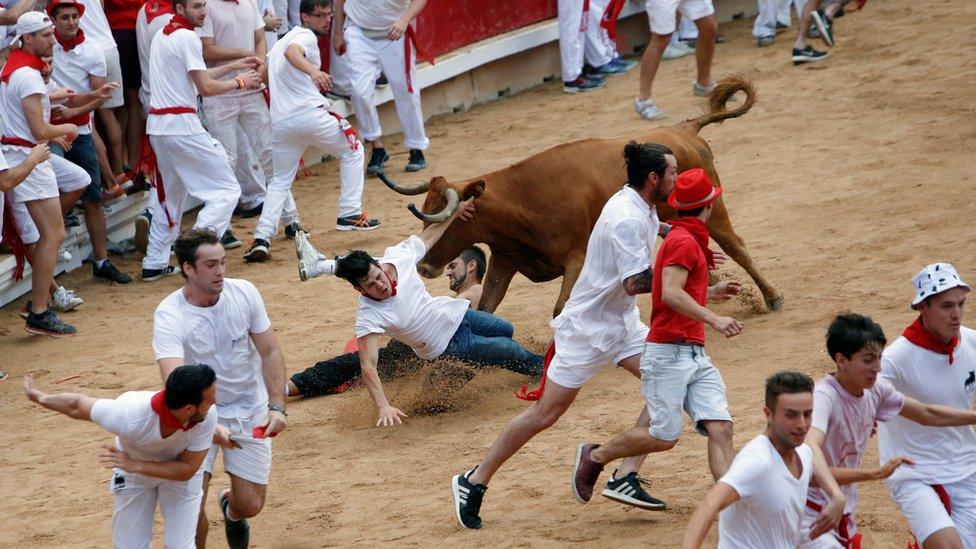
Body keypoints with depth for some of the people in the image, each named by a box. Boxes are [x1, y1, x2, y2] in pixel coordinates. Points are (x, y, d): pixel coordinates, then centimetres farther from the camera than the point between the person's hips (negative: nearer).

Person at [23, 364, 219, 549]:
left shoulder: (207, 416, -37)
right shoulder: (127, 416, -42)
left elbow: (187, 469, -23)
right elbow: (77, 406, -22)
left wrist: (134, 465, -34)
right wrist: (39, 397, -4)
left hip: (178, 471, 1)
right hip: (132, 472, 0)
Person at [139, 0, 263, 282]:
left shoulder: (161, 35, 17)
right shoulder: (187, 38, -11)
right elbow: (205, 87, -13)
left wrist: (235, 66, 22)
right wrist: (239, 82, 1)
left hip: (156, 126, 9)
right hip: (182, 125, -9)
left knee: (169, 194, 21)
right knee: (227, 190, -4)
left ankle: (155, 263, 19)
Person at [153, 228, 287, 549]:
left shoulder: (244, 293, -12)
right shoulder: (169, 316, -23)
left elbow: (270, 353, -3)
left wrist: (277, 407, -15)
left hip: (249, 412, 2)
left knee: (250, 506, 0)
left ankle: (231, 508, 39)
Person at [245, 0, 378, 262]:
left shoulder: (281, 41, 25)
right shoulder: (306, 36, 0)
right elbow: (292, 52, -23)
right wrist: (313, 72, -43)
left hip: (281, 121, 7)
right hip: (309, 113, -7)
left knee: (280, 180, 15)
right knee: (352, 150, 17)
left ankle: (261, 238, -5)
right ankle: (350, 214, 12)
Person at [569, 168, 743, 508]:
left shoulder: (691, 241, 20)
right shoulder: (683, 241, -11)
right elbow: (670, 294, -24)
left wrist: (711, 293, 33)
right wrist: (712, 319, -27)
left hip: (696, 355, 9)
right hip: (668, 353, -9)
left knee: (720, 428, -6)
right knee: (664, 436, -7)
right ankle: (594, 457, 14)